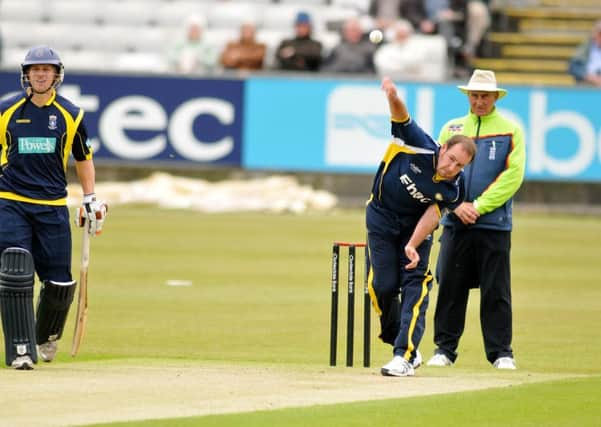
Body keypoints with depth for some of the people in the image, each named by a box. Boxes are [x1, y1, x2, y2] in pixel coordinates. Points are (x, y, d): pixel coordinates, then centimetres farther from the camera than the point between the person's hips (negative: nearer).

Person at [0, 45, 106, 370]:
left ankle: (47, 336, 30)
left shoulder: (70, 115, 5)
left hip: (53, 207, 1)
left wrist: (91, 199, 12)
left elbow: (83, 158, 18)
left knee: (59, 283, 1)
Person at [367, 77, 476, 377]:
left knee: (415, 286, -13)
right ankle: (395, 338, 18)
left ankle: (404, 355, -17)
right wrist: (393, 97, -54)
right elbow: (401, 116, -33)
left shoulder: (453, 188, -19)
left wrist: (413, 246, -33)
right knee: (383, 285, -5)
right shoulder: (420, 147, -24)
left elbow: (432, 214, -19)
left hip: (416, 226, 0)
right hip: (381, 219, 0)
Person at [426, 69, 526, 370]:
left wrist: (479, 207, -11)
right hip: (455, 223, 2)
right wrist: (457, 204, -8)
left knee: (496, 291, -1)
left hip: (494, 224, -2)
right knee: (450, 287, 2)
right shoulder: (452, 129, 12)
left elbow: (512, 176, -5)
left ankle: (500, 352, 5)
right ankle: (445, 348, 9)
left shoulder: (510, 131, 4)